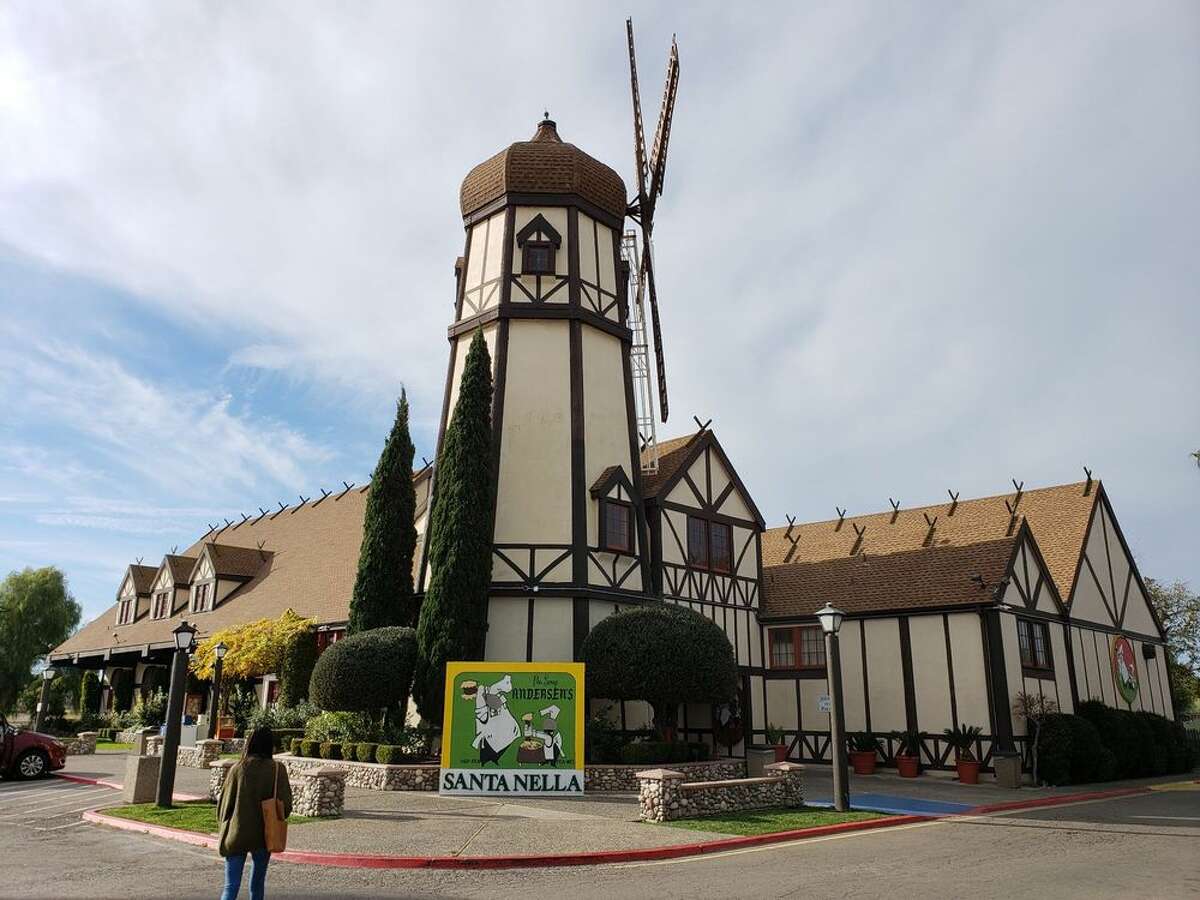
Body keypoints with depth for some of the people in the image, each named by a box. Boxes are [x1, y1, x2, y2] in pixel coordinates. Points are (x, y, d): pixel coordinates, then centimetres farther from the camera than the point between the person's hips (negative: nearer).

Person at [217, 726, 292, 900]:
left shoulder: (237, 768, -7)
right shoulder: (277, 770, -10)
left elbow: (224, 805, -1)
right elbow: (285, 805, -12)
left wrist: (226, 828, 17)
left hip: (236, 835, 0)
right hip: (264, 836, 0)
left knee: (231, 886, 2)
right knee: (257, 883, 18)